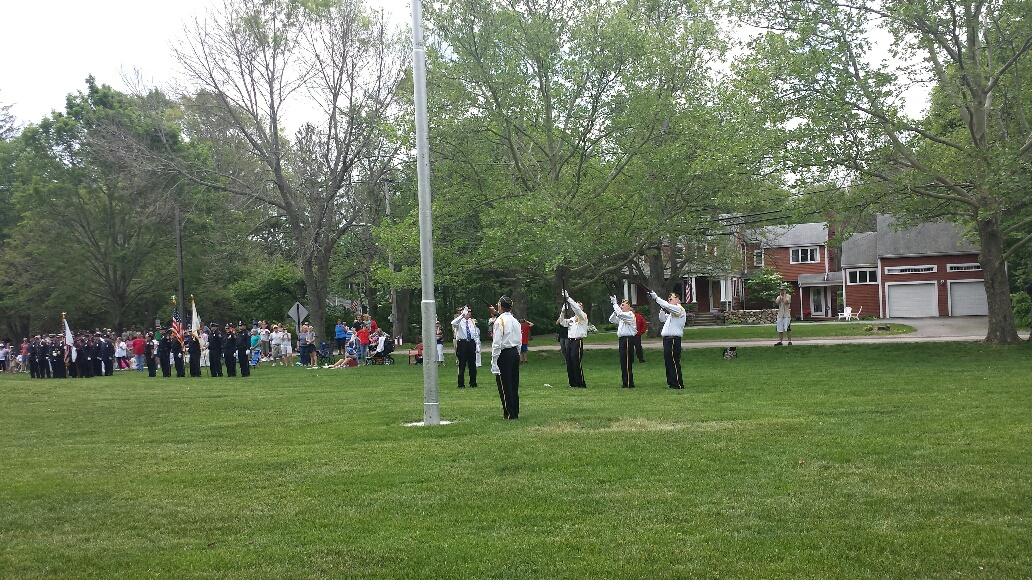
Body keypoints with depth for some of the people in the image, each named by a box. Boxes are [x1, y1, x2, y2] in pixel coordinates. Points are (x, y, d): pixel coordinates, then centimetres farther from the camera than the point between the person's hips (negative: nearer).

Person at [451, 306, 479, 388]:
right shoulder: (460, 321, -3)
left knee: (472, 364, 9)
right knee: (462, 364, 0)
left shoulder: (472, 321, 11)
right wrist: (462, 315, -34)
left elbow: (476, 334, 15)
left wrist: (477, 343, 7)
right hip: (462, 343, -4)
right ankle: (461, 384, 8)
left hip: (471, 343, 4)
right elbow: (453, 323, -28)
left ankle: (473, 383, 19)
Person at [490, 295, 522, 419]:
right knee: (514, 383, 13)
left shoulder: (499, 321, -13)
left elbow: (497, 344, -16)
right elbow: (519, 341, 12)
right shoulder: (515, 321, 9)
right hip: (515, 353, 7)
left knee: (504, 385, 0)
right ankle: (515, 412, 19)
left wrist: (494, 361, -13)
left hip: (504, 354, -7)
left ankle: (509, 413, 2)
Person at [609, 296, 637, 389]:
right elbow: (612, 320, 19)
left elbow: (620, 314, -26)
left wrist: (615, 303, -19)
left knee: (627, 362, -9)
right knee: (623, 362, 10)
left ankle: (629, 384, -8)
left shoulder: (630, 315, -8)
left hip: (628, 339, -10)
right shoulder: (623, 316, 22)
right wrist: (615, 311, 4)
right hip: (623, 339, 10)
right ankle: (626, 383, 14)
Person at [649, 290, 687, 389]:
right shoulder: (673, 311, 22)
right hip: (668, 339, 10)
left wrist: (655, 297, -18)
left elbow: (667, 306, -22)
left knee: (673, 362, -9)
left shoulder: (680, 309, -8)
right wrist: (663, 310, 7)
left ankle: (678, 384, -7)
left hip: (673, 340, -10)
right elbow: (662, 319, 23)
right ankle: (671, 382, 17)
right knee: (668, 362, 12)